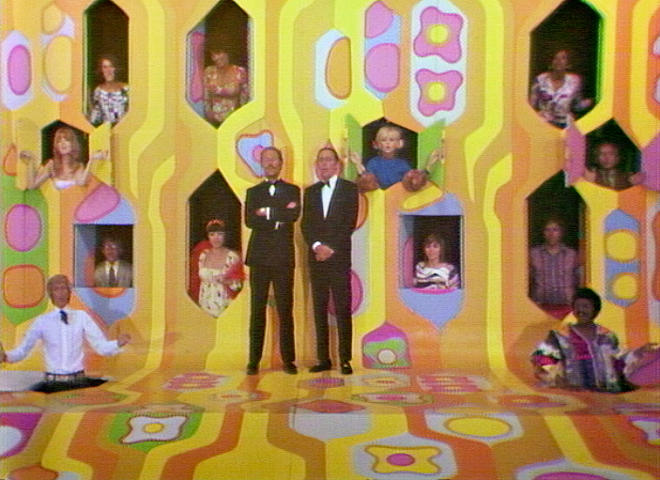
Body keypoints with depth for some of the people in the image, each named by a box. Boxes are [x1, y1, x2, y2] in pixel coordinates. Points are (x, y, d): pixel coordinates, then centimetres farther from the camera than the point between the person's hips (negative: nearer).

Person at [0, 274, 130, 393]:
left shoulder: (81, 317, 5)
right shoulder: (42, 321, 5)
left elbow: (101, 347, 0)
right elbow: (22, 350, 2)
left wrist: (118, 344, -19)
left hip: (79, 382, 1)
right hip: (52, 383, 0)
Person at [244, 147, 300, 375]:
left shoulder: (292, 191, 11)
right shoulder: (253, 192, 14)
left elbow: (294, 215, -10)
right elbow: (249, 221, -3)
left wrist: (268, 212, -8)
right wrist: (279, 216, -9)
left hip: (283, 257, -1)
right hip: (259, 257, 1)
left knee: (285, 310, -1)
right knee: (257, 310, 1)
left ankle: (288, 359, 5)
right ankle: (254, 360, 5)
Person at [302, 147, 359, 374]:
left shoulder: (349, 189, 4)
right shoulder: (310, 192, 16)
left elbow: (350, 222, -5)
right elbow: (306, 224, 7)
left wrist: (331, 248, -12)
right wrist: (316, 245, -10)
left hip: (339, 256, -4)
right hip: (316, 257, 4)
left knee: (342, 309, -5)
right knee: (319, 309, 4)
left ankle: (345, 359, -1)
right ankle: (323, 359, 8)